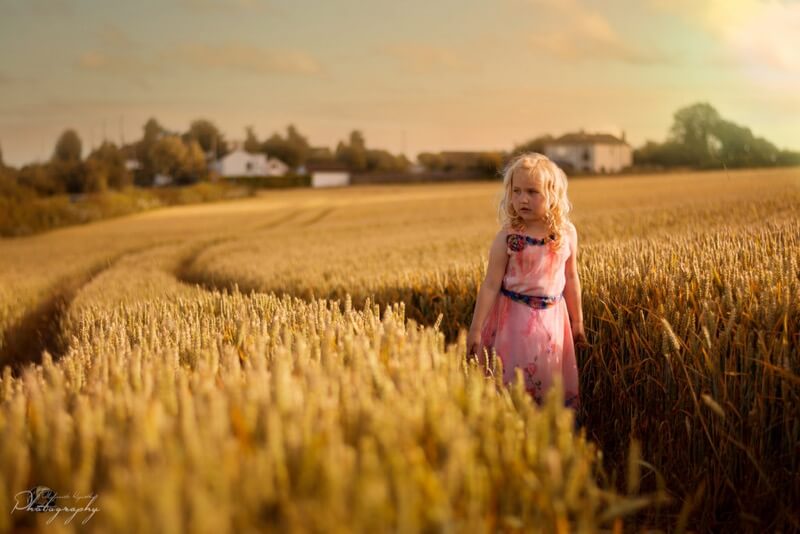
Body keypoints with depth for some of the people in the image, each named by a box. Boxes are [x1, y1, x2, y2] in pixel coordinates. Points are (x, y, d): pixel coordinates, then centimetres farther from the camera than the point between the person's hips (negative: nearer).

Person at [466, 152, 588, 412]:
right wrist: (476, 328, -11)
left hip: (553, 318, 3)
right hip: (514, 318, -3)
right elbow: (491, 285, -10)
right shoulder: (507, 238, -12)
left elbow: (571, 279, 8)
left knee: (552, 381, 13)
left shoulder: (567, 234, -3)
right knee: (513, 383, 2)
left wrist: (577, 321, 14)